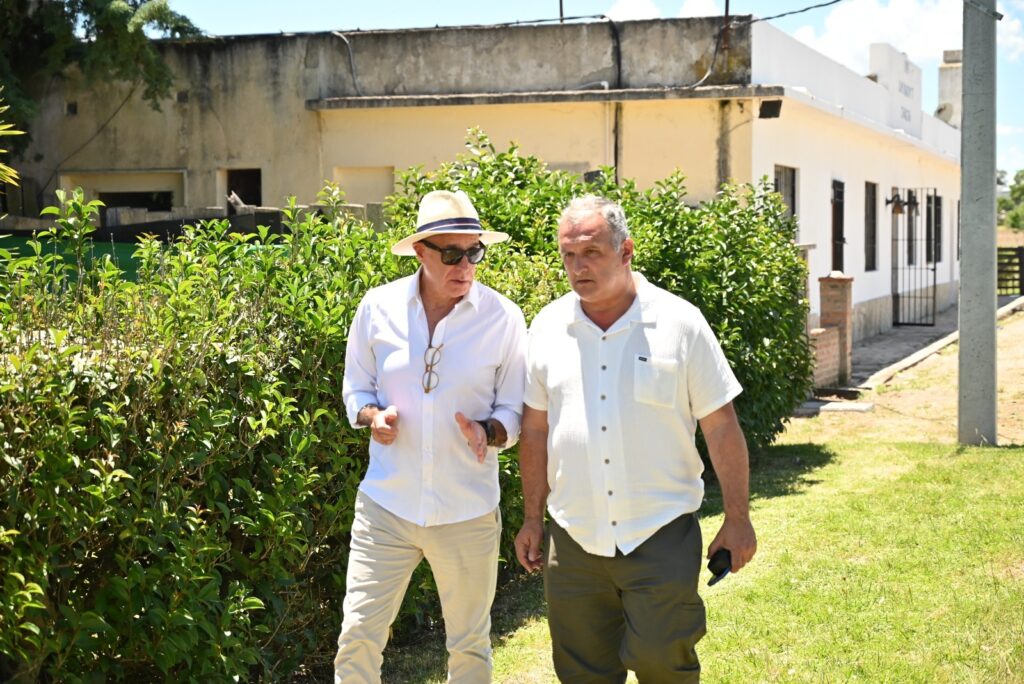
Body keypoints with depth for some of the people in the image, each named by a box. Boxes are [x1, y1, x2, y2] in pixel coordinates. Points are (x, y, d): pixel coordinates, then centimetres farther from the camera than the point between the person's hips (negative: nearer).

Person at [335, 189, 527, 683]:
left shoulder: (503, 319, -6)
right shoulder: (378, 307, -3)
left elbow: (515, 410, 2)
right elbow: (355, 389, 9)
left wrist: (489, 432, -20)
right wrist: (372, 416, -13)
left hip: (467, 511, 0)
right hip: (387, 505, 1)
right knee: (358, 637, 1)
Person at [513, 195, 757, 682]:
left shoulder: (679, 322, -4)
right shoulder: (549, 326, 5)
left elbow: (720, 426, -1)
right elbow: (536, 428, 12)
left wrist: (737, 519, -2)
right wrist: (533, 518, 12)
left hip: (661, 534, -3)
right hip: (575, 540, 3)